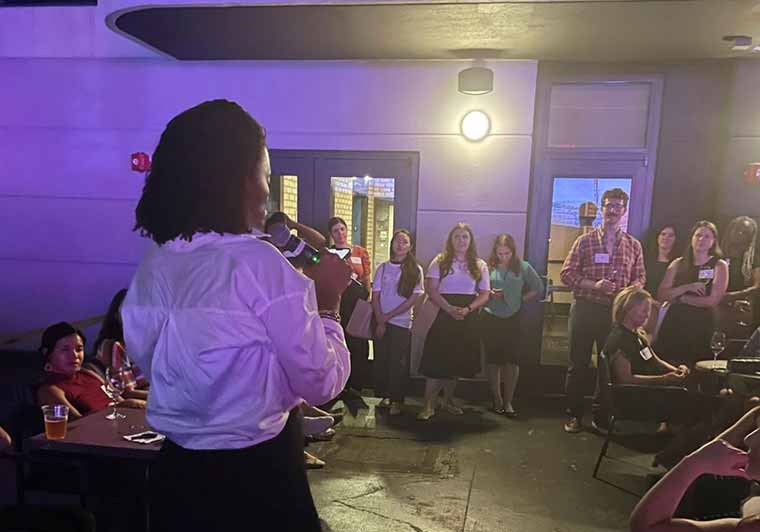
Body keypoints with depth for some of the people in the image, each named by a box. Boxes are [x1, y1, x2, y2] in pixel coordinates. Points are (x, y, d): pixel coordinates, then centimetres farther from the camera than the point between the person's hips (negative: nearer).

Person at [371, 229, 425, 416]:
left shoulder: (415, 270, -1)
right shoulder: (383, 268, 5)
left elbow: (413, 299, -7)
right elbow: (375, 297, 3)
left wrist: (388, 316, -8)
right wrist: (380, 321, -6)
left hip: (402, 322, -2)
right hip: (381, 321, 2)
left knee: (398, 362, -1)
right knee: (381, 359, 5)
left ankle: (396, 400, 8)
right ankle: (383, 395, 18)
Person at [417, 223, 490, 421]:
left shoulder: (480, 265, 8)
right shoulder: (440, 261, 1)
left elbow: (484, 294, 5)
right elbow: (431, 289, -6)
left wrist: (468, 309, -13)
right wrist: (450, 309, -18)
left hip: (468, 319, 3)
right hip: (444, 316, -3)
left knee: (457, 363, 10)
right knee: (436, 361, -6)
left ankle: (448, 401, 27)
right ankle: (429, 405, 0)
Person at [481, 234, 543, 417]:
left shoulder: (523, 267, 0)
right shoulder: (488, 267, -2)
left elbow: (538, 289, 7)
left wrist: (521, 299, -1)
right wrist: (489, 294, -16)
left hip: (513, 319, 0)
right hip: (491, 318, 0)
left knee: (512, 361, -3)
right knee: (493, 360, 8)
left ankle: (508, 401, 9)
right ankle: (497, 400, 21)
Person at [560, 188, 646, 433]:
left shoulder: (633, 245, 9)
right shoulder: (585, 241, 2)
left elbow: (640, 277, 12)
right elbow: (566, 273, -3)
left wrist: (629, 290, -11)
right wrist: (594, 285, -16)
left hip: (616, 311, 2)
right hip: (585, 309, -2)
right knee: (578, 363, 5)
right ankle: (574, 415, 16)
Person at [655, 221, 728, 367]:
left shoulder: (719, 266, 1)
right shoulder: (678, 263, 8)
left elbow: (712, 300, -10)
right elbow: (661, 295, 0)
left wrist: (680, 298, -7)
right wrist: (687, 287, -12)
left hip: (701, 326, -2)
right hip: (674, 323, 2)